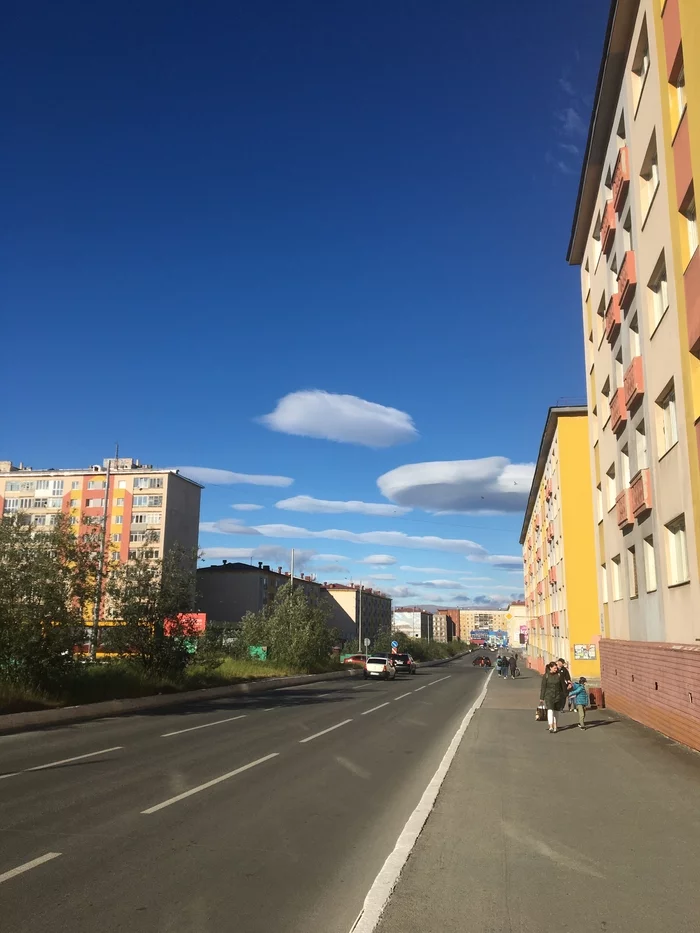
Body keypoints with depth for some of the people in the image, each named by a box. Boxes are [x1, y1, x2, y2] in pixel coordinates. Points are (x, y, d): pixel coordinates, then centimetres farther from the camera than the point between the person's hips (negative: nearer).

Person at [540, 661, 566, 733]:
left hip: (557, 696, 2)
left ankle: (555, 726, 18)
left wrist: (564, 695, 10)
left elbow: (562, 686, 9)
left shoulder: (558, 675, 1)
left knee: (555, 711, 8)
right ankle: (551, 727, -22)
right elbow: (543, 687, -2)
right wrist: (542, 697, -2)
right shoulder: (546, 676, -4)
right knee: (550, 710, -15)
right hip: (549, 696, -2)